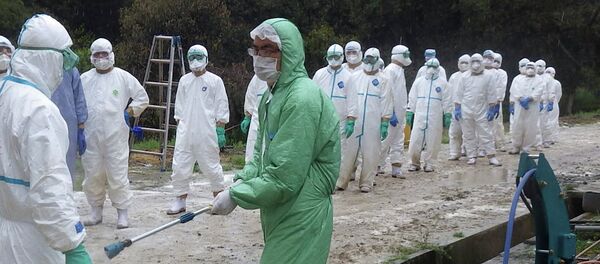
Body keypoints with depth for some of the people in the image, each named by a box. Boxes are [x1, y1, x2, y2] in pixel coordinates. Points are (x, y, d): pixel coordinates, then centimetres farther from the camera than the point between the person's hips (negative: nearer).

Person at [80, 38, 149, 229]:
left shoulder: (123, 77, 3)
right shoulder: (84, 79, 9)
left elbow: (142, 98, 9)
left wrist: (129, 112, 1)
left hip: (116, 136, -3)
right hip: (91, 136, 3)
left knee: (118, 175, -4)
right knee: (92, 175, 8)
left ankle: (122, 213, 5)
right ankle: (96, 211, 21)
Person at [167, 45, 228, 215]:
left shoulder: (215, 81, -1)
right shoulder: (184, 80, 11)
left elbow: (221, 108, -2)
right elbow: (179, 106, 16)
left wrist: (220, 131, -6)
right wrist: (180, 127, 11)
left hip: (206, 132, -4)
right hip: (185, 132, 4)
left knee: (211, 165, 3)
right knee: (180, 166, 1)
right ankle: (180, 201, 9)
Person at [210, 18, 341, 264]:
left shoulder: (302, 99, -21)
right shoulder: (272, 95, 10)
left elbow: (284, 178, -25)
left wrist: (235, 196, -17)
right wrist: (240, 182, 0)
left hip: (300, 219, -9)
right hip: (279, 215, 9)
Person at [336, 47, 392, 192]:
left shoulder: (382, 80, 3)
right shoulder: (354, 77, 11)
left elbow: (386, 103, 1)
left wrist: (385, 124, -5)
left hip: (373, 124, -2)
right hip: (354, 122, 2)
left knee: (370, 154, 1)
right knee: (349, 151, 1)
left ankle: (366, 183, 10)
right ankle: (341, 182, 5)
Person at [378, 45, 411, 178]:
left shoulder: (399, 70, 17)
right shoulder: (390, 70, -13)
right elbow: (388, 93, -19)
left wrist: (402, 113, 19)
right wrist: (391, 113, -22)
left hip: (400, 113, 10)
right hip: (392, 113, -10)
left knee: (398, 142, 10)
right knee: (386, 140, -5)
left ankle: (396, 168, 13)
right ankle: (376, 166, 4)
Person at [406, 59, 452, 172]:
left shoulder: (442, 83, 5)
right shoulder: (418, 81, 9)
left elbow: (447, 101, 5)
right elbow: (412, 98, 11)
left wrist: (447, 116, 0)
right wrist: (410, 112, 6)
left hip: (435, 118, -1)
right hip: (419, 116, 1)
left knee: (432, 141, 1)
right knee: (415, 140, -3)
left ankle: (429, 164, 12)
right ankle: (415, 163, 9)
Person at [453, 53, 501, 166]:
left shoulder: (488, 77, 2)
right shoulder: (464, 77, 4)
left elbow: (491, 95, 3)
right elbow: (458, 94, 6)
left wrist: (491, 109, -1)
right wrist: (457, 108, 0)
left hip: (482, 111, -1)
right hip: (466, 110, 2)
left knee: (485, 134, -2)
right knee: (468, 135, 5)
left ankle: (491, 156, 1)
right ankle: (472, 156, 13)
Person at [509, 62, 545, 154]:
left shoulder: (539, 81, 9)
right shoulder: (518, 80, 14)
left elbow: (538, 92, -6)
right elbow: (515, 91, -2)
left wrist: (528, 99, -19)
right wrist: (521, 99, -17)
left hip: (533, 107, -1)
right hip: (519, 107, 1)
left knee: (530, 128, -3)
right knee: (517, 126, -1)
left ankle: (526, 148, 4)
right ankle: (516, 147, 7)